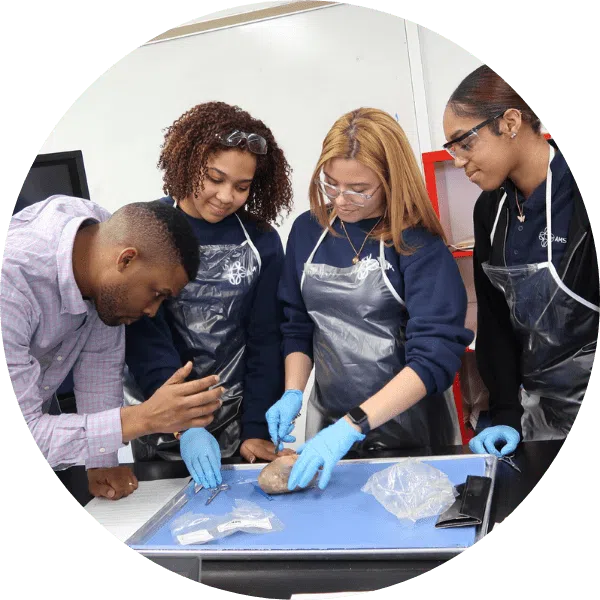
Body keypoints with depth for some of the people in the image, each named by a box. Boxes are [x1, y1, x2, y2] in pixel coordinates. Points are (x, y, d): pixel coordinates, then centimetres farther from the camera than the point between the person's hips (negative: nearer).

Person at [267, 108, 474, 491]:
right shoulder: (308, 231, -1)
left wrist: (353, 426, -30)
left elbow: (435, 357, -23)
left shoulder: (418, 244, -16)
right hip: (329, 422, 4)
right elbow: (298, 327, 7)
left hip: (410, 427, -3)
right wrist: (293, 394, -8)